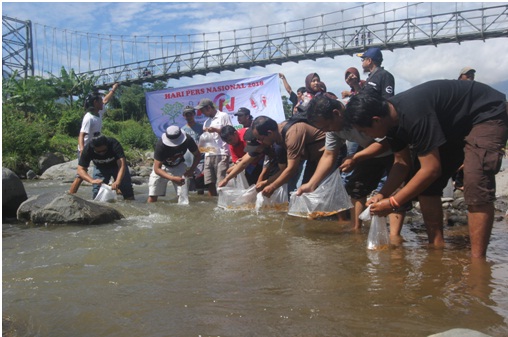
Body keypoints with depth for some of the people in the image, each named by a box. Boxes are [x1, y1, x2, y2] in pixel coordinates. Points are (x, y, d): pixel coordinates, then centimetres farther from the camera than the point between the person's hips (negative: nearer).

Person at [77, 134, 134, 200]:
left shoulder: (114, 145, -36)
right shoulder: (88, 149, -30)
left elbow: (122, 165, -44)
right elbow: (81, 169, -28)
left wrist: (117, 182, -60)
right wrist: (92, 180, -47)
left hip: (116, 165, -1)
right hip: (100, 168, 2)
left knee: (127, 190, -9)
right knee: (97, 193, -9)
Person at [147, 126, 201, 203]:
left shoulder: (188, 140, -29)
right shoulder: (161, 145, -35)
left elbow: (197, 155, -12)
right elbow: (157, 169, -34)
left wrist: (192, 169, -30)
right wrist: (172, 178, -49)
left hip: (179, 165, 2)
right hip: (162, 166, -2)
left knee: (183, 194, -11)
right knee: (153, 196, -6)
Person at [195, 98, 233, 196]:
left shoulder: (223, 116, 3)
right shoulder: (207, 121, 23)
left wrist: (216, 130, -9)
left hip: (221, 154, -7)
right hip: (208, 155, 7)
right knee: (209, 183, 4)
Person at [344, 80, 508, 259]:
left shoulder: (412, 113, -37)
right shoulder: (392, 116, -8)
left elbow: (432, 169, -34)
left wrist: (392, 202, -26)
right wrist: (383, 194, -6)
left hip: (488, 115, -9)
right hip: (455, 126, 9)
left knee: (476, 186, -27)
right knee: (425, 186, 1)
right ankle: (437, 248, 7)